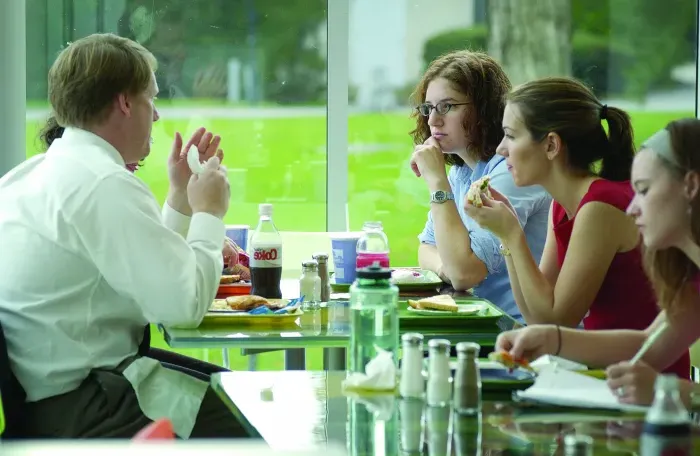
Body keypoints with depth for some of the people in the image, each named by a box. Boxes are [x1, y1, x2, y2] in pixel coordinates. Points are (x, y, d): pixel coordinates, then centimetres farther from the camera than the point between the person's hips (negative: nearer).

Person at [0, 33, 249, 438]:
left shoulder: (36, 172, 12)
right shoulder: (106, 185, -18)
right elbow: (186, 303, -20)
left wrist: (181, 197, 16)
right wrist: (209, 213, -6)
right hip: (79, 409, -10)